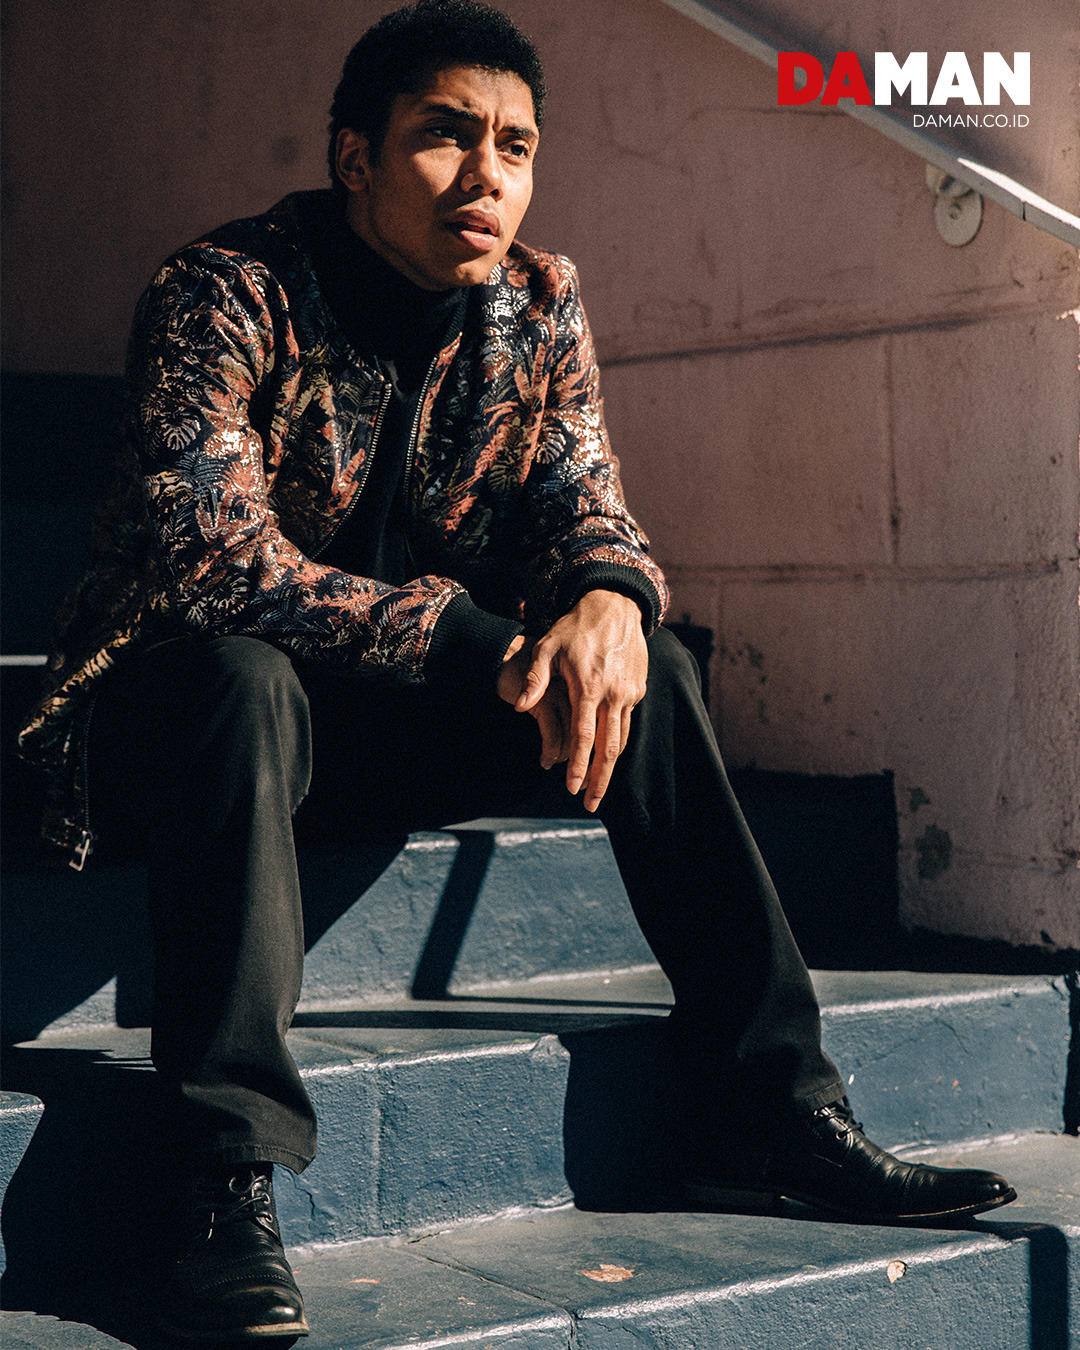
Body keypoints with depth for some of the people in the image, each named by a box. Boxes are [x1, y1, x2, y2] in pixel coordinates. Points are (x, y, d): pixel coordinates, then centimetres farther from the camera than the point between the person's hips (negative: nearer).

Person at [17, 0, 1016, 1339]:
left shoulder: (539, 307, 0)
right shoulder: (224, 293, -19)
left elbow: (586, 511, 0)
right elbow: (215, 563, -29)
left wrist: (607, 600, -26)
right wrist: (472, 639, -31)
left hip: (389, 724, 6)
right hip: (177, 712, -5)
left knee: (649, 673, -12)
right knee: (244, 678, -39)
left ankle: (772, 1108, -9)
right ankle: (232, 1183, -39)